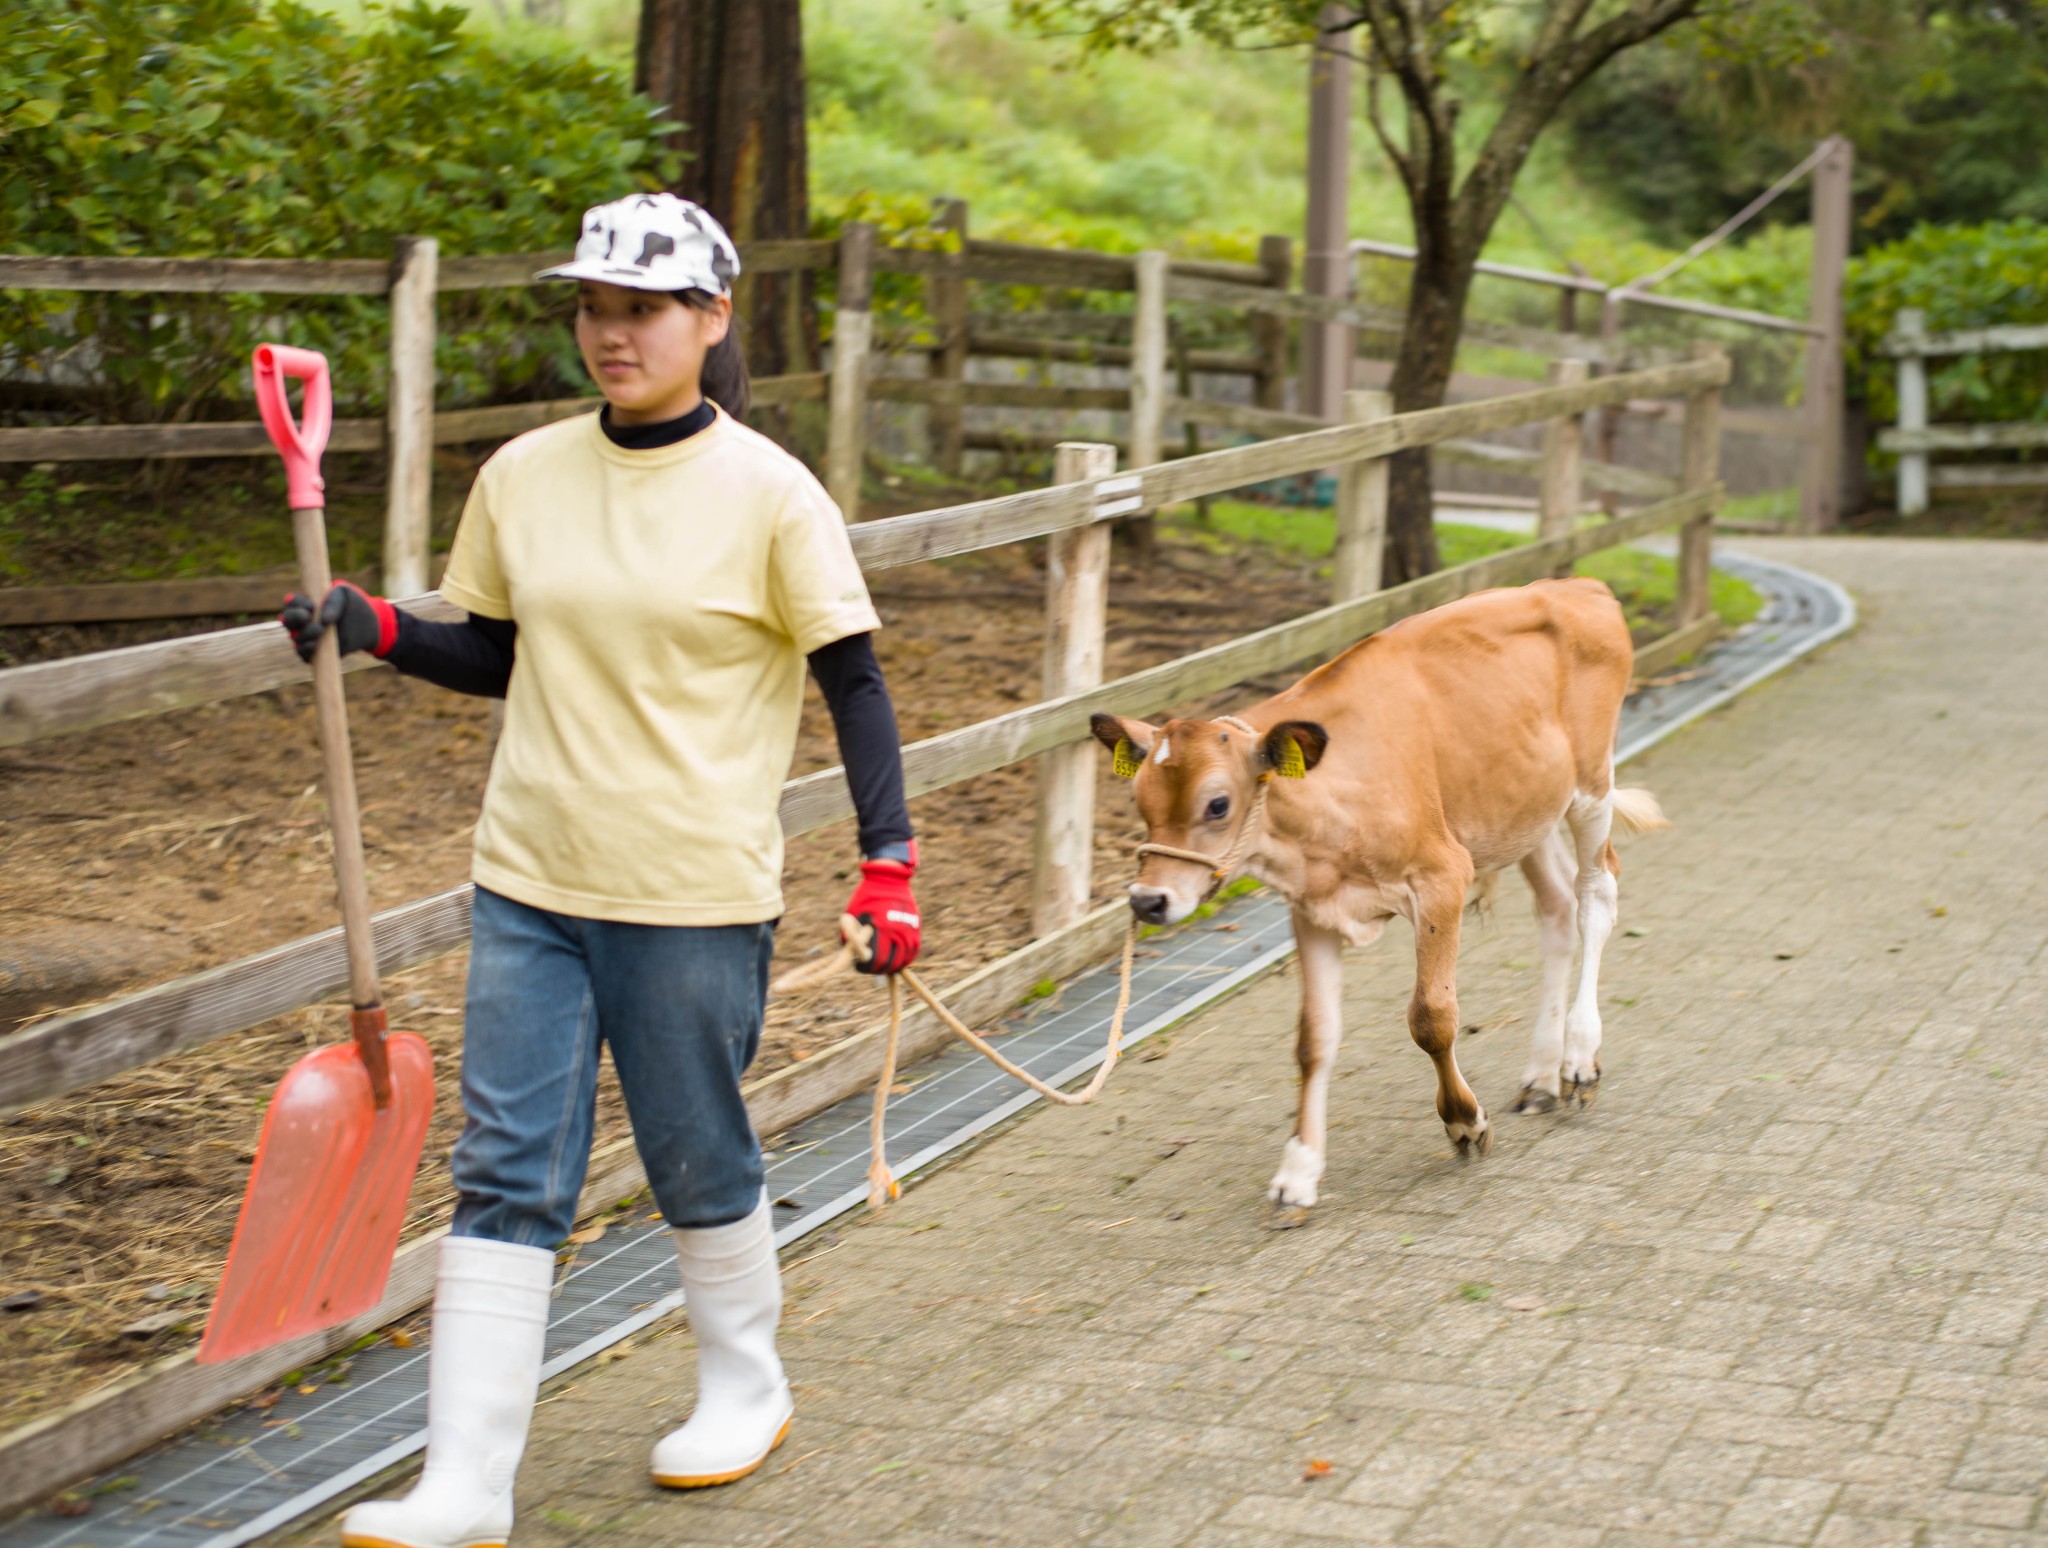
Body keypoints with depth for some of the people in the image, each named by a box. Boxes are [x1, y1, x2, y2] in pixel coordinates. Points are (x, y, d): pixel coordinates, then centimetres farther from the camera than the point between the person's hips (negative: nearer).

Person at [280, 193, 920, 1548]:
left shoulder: (768, 494, -8)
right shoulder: (524, 476, 5)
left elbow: (853, 679, -4)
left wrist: (887, 862, -10)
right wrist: (377, 630, -3)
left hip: (696, 895, -4)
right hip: (530, 881, 4)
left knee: (699, 1162, 10)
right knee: (505, 1172, 1)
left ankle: (746, 1388, 36)